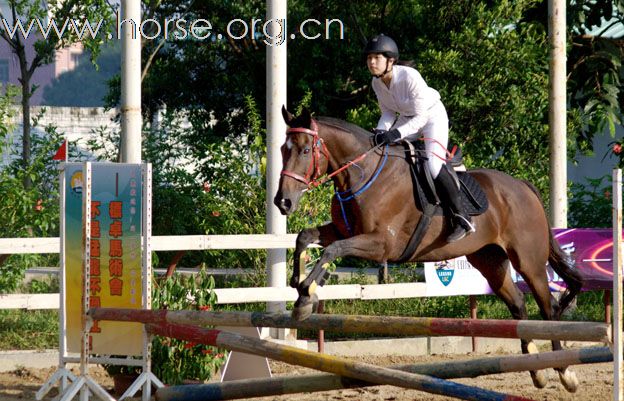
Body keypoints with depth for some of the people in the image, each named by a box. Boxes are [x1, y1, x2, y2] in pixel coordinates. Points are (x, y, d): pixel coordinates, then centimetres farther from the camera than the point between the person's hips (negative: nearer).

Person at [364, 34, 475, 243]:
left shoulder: (410, 77, -32)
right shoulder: (377, 83, -11)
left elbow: (421, 117, -30)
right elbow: (388, 113, 2)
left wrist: (397, 133, -42)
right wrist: (380, 131, -19)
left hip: (432, 116, -8)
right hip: (407, 118, 8)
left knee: (434, 165, -25)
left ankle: (461, 219, -15)